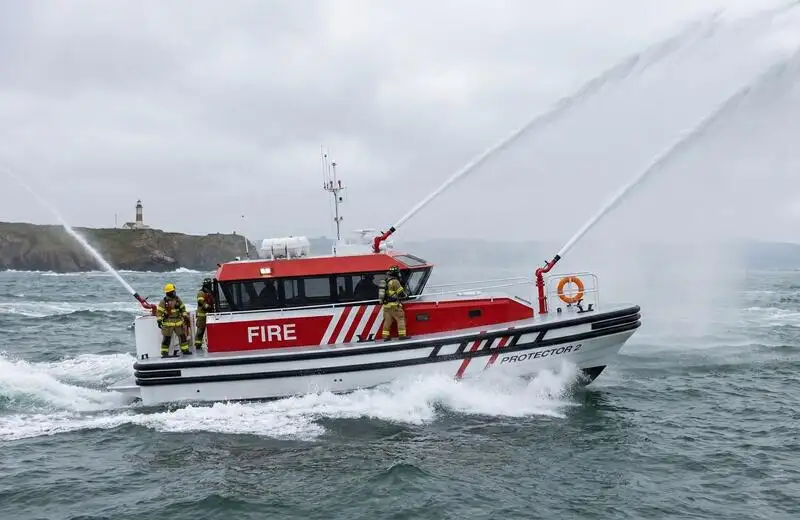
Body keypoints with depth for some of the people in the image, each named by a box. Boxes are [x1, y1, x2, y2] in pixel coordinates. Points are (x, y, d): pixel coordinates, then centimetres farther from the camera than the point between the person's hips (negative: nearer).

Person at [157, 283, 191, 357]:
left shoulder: (178, 300, 7)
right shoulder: (163, 302, -6)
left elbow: (182, 309, 18)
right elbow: (159, 311, -7)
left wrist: (185, 316, 12)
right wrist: (159, 320, -14)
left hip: (178, 322, 4)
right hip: (168, 323, -4)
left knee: (183, 336, 9)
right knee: (167, 338, -4)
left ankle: (185, 350, 21)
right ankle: (164, 352, 0)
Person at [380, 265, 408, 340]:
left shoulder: (386, 282, 16)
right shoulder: (395, 282, -12)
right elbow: (401, 293, -12)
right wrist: (406, 296, 8)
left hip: (386, 305, 8)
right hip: (394, 305, -8)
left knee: (387, 321, 9)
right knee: (400, 319, -4)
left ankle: (385, 336, 9)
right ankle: (402, 335, -8)